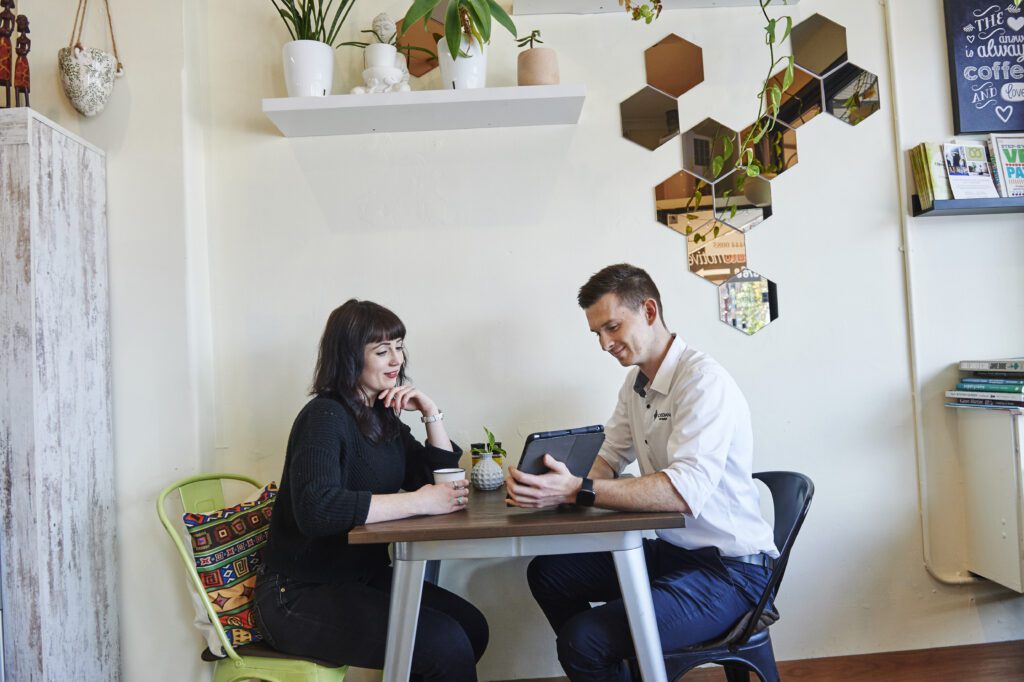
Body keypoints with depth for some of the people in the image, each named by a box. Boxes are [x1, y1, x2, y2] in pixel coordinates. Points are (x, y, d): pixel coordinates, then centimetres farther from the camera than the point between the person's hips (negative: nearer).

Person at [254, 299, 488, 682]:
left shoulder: (382, 415, 8)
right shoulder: (325, 416, -17)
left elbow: (441, 482, 8)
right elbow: (317, 510, -33)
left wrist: (431, 414, -3)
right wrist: (417, 502, -30)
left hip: (362, 579, 8)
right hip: (300, 595, -8)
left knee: (471, 627, -3)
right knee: (445, 644, -19)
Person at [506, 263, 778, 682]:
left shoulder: (703, 379, -20)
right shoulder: (635, 384, 7)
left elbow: (686, 491, -32)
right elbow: (608, 459, 9)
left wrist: (577, 491, -37)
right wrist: (555, 484, -12)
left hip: (729, 567, -8)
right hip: (668, 550, 9)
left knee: (583, 640, -22)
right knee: (547, 573, 10)